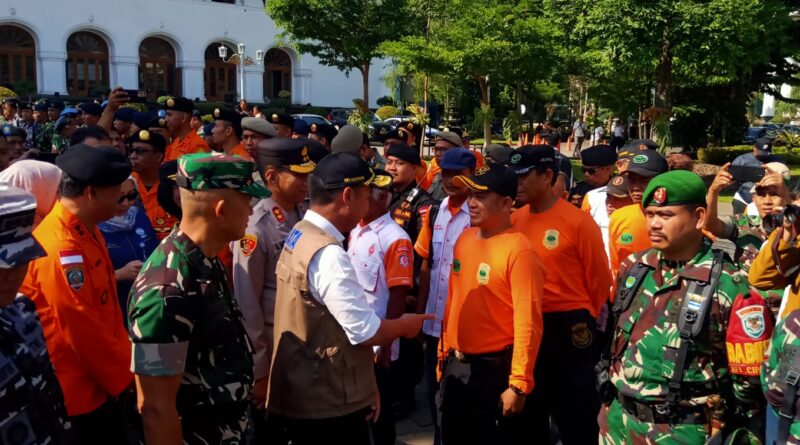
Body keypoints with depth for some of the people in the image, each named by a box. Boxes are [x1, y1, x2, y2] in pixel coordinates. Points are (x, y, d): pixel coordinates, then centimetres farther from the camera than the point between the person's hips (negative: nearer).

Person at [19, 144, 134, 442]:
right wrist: (125, 379, -11)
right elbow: (84, 333, -24)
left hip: (103, 384, 9)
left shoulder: (85, 231, 5)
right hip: (79, 396, -9)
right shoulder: (62, 249, -26)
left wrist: (122, 368, 11)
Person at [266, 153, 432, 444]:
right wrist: (406, 324, -2)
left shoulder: (298, 237, 5)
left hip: (300, 394, 9)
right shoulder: (328, 255, -24)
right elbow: (365, 331, -22)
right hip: (328, 403, -9)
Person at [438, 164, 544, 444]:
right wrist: (445, 351, 14)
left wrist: (519, 384, -19)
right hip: (455, 364, 7)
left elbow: (527, 323, -20)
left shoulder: (519, 251, -19)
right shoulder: (464, 238, 4)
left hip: (494, 368, -7)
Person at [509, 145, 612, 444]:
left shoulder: (578, 221, -14)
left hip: (569, 329, -5)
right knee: (529, 413, 20)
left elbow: (599, 280, -6)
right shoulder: (515, 220, 2)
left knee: (576, 419, 8)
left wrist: (587, 322, 5)